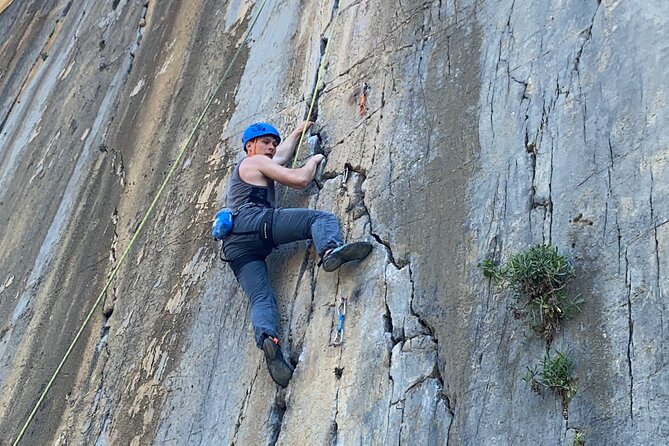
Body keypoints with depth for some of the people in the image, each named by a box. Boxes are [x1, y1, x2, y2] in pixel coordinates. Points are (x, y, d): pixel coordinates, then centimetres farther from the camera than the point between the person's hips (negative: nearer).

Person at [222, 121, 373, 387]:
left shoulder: (243, 170, 42)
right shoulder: (255, 162, 15)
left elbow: (283, 153, 60)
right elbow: (300, 180, 7)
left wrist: (298, 131, 71)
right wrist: (313, 161, 26)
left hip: (235, 244, 8)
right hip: (255, 220, -8)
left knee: (261, 299, -12)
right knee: (323, 218, -12)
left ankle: (266, 338, -41)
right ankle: (330, 249, -45)